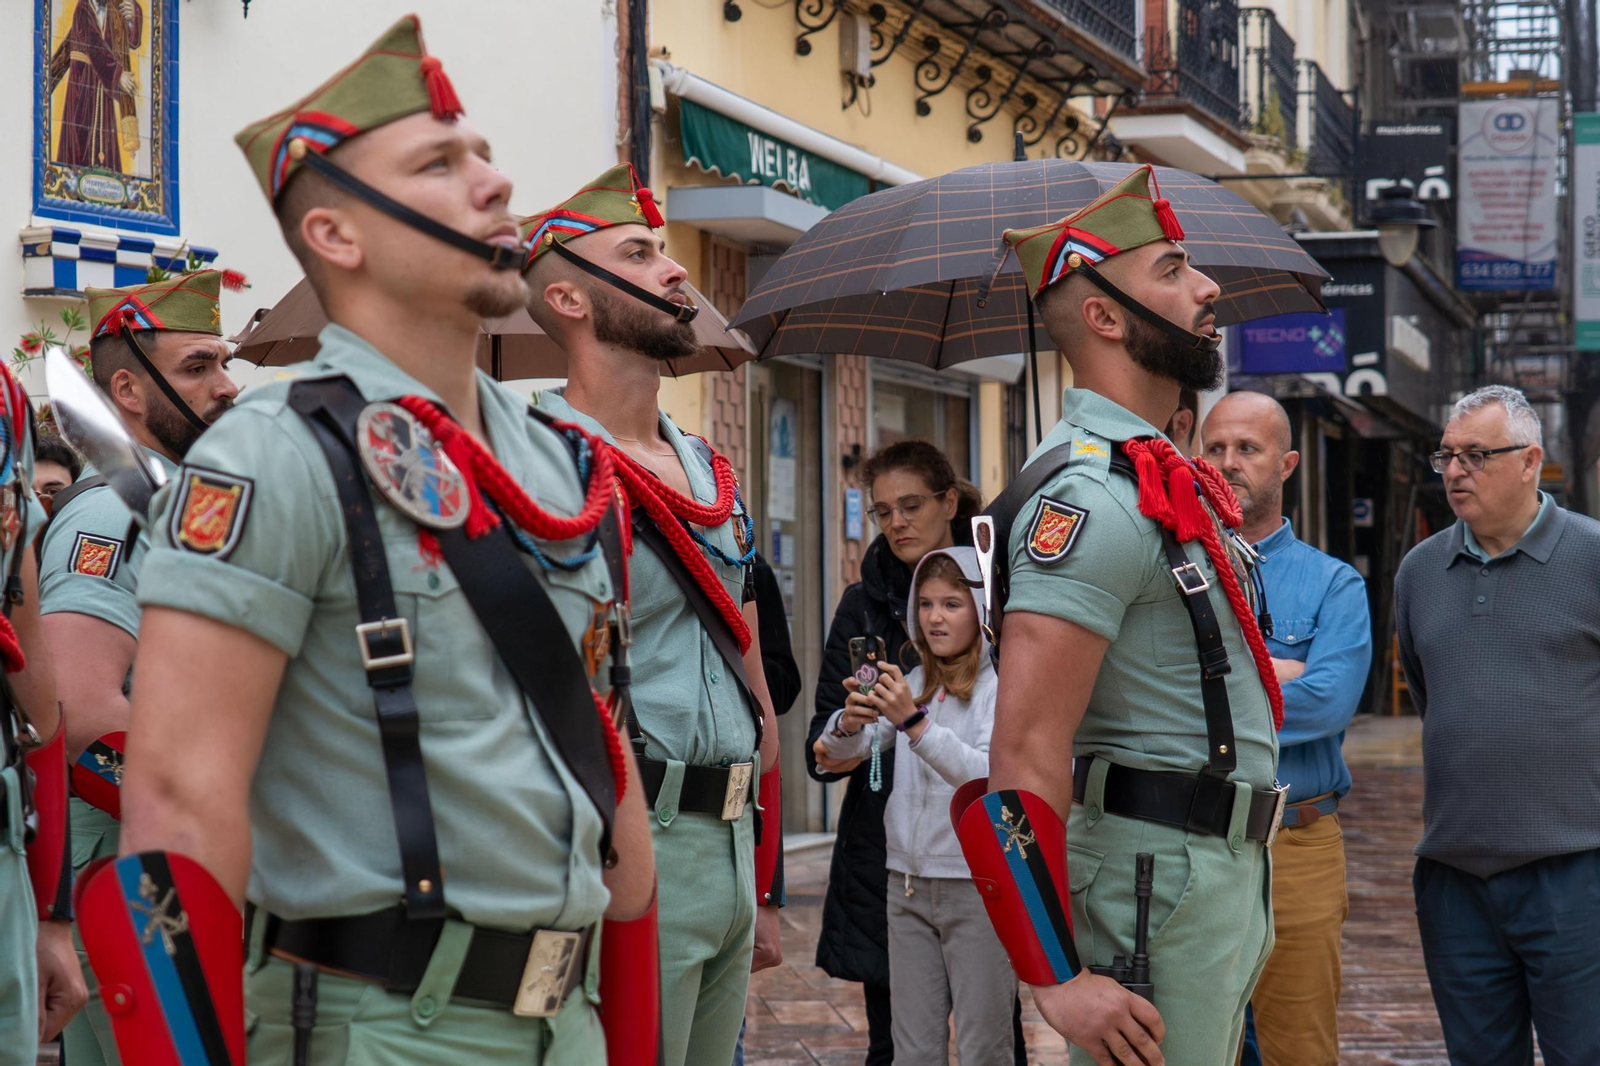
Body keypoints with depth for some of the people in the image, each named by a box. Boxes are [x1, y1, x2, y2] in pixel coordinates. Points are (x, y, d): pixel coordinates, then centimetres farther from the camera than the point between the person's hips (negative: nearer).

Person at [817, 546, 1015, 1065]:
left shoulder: (1001, 687, -8)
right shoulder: (912, 685, 11)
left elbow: (990, 778, -22)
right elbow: (839, 749, 5)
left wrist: (913, 721, -31)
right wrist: (851, 721, -19)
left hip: (978, 884, -6)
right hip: (908, 882, 6)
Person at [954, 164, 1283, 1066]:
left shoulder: (1170, 478, 16)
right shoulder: (1092, 496, -17)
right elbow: (1027, 750, -24)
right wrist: (1059, 976, -26)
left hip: (1222, 875, 10)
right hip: (1155, 880, -10)